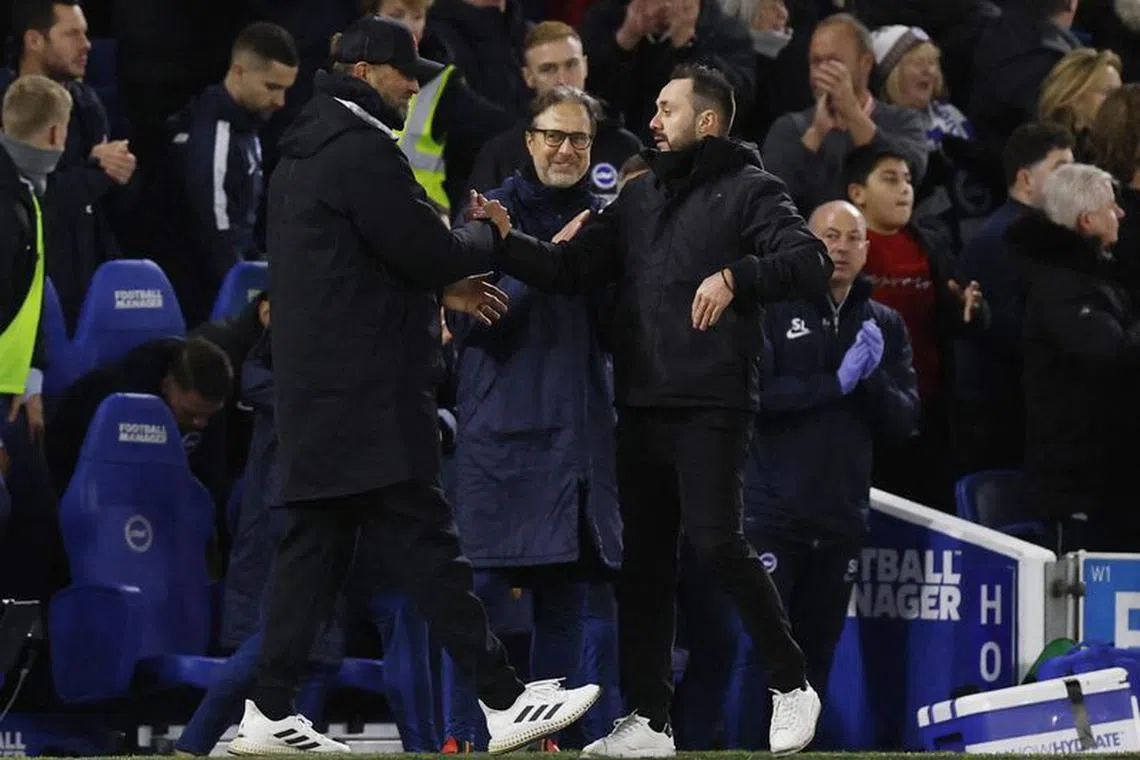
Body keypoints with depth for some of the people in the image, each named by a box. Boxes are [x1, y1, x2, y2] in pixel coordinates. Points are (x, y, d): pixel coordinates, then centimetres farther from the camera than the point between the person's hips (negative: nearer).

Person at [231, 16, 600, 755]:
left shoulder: (303, 152, 18)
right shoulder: (364, 149, -13)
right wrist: (488, 237, 5)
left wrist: (440, 286, 17)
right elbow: (430, 251, -14)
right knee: (425, 545, -8)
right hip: (370, 390, -10)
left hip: (315, 389, 10)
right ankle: (503, 701, -7)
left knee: (315, 543, 9)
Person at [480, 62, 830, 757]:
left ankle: (793, 685, 1)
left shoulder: (749, 191, -2)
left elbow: (811, 264, -15)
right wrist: (507, 243, 1)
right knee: (645, 561, 6)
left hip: (712, 406, -7)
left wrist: (734, 276, -28)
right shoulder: (640, 197, 19)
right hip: (642, 406, 7)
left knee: (717, 542, -15)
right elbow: (570, 269, 16)